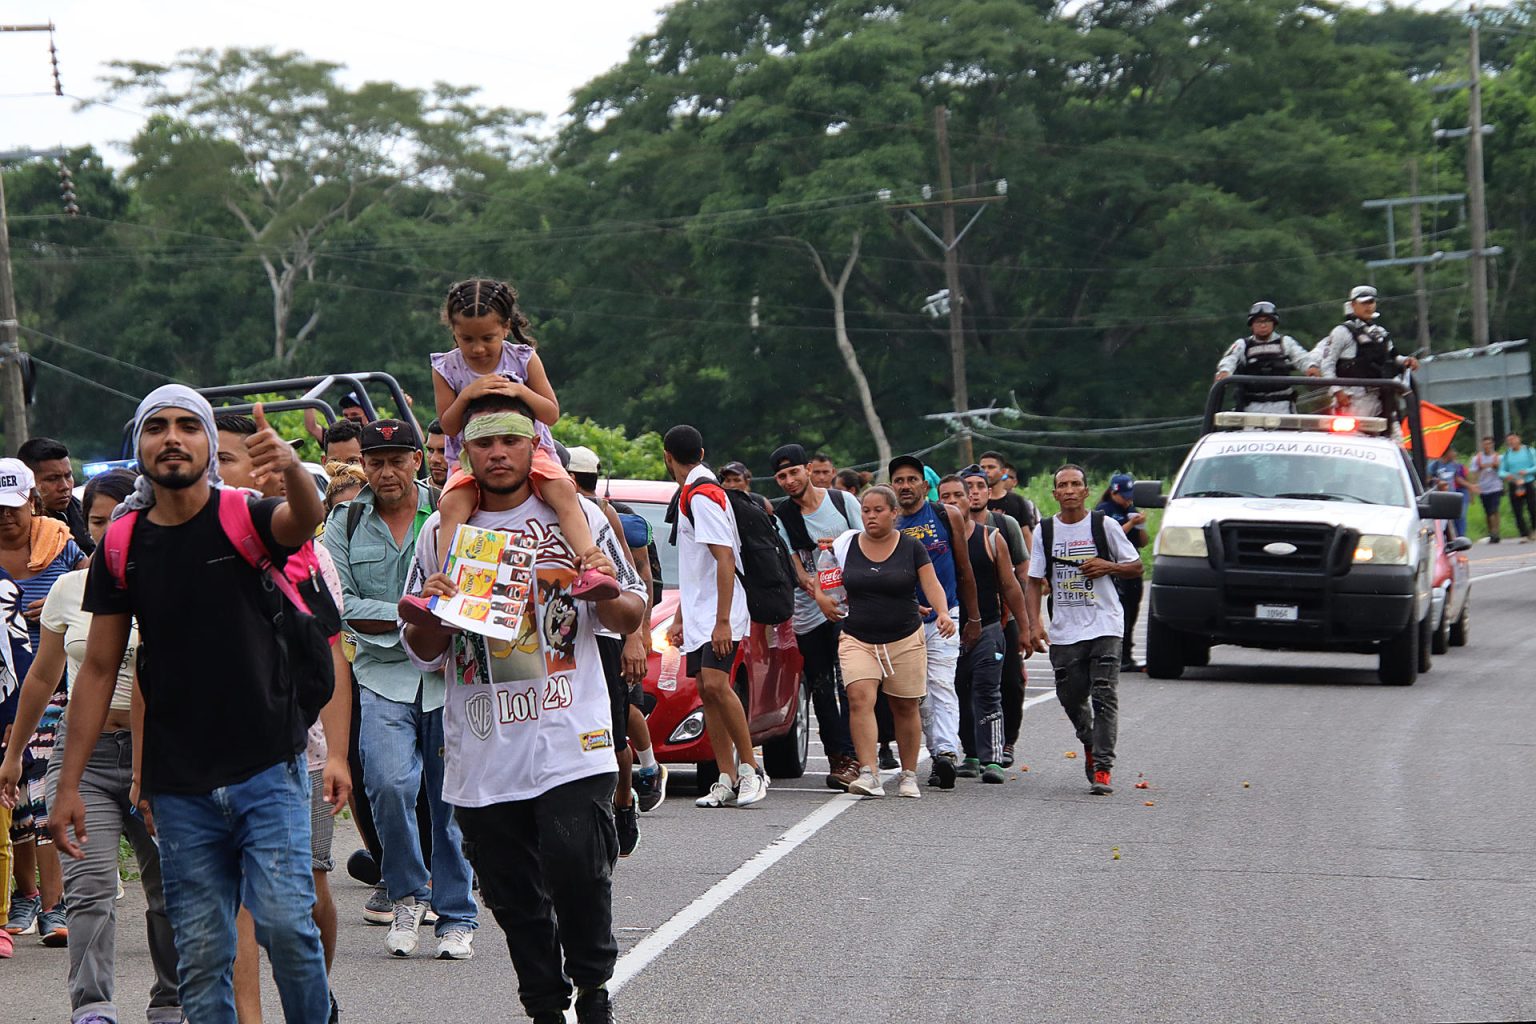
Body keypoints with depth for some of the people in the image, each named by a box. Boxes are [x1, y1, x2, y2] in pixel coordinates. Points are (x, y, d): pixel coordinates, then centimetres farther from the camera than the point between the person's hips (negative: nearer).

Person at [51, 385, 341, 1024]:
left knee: (284, 920, -15)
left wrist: (291, 467, -51)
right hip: (179, 789, 3)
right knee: (200, 952, 4)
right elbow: (99, 669, 9)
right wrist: (69, 785, 5)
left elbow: (305, 518, -27)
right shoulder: (122, 548, 5)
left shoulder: (245, 519, -3)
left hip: (268, 771, -3)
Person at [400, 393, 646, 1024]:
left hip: (570, 742, -2)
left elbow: (631, 619, 13)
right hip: (482, 753, 2)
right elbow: (422, 653, 14)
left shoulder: (577, 517, 8)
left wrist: (607, 593, -10)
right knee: (511, 894, 5)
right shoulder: (441, 533, 10)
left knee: (576, 867, -17)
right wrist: (433, 612, -8)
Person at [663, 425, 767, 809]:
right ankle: (728, 780, 3)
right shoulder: (690, 493, 17)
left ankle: (750, 768, -11)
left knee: (715, 684, -19)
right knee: (707, 692, 3)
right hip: (698, 615, 10)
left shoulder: (702, 494, -14)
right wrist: (680, 617, 26)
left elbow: (725, 559, -20)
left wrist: (722, 620, -24)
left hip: (720, 614, -10)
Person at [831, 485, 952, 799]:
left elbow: (932, 585, -6)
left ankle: (908, 775, 21)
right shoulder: (846, 545, 5)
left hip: (905, 640, 0)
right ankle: (869, 773, -25)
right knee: (860, 699, -19)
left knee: (905, 707, 7)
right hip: (857, 639, 0)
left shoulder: (911, 547, 1)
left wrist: (942, 612, -21)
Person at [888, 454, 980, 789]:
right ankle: (938, 756, 14)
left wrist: (973, 618, 10)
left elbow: (964, 570, 8)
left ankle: (947, 751, -27)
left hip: (943, 616, -2)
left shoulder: (947, 516, 1)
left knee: (941, 684, -16)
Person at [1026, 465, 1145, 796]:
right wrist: (1035, 624, -3)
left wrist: (1108, 566, -12)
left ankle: (1102, 768, -12)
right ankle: (1090, 745, 38)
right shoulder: (1044, 531, 6)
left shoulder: (1103, 526, 0)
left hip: (1105, 627, -3)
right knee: (1071, 698, 8)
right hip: (1064, 630, 3)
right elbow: (1035, 581, 8)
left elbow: (1136, 567, 7)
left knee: (1104, 697, -12)